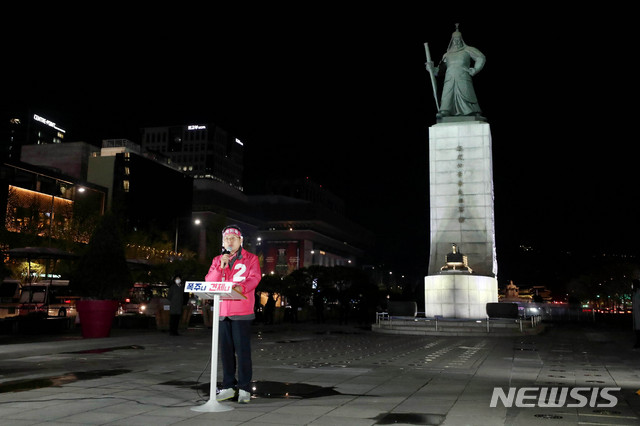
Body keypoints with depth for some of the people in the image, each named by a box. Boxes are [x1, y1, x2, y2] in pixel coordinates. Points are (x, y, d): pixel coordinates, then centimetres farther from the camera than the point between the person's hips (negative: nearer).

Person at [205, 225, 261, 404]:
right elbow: (208, 282, 6)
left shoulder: (251, 259, 5)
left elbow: (254, 278, -9)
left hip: (242, 312, -4)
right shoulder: (217, 260, 16)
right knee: (225, 350, 8)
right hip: (222, 312, 4)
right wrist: (220, 266, -9)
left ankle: (244, 389, 2)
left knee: (242, 350, -5)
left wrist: (241, 287, -29)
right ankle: (228, 387, 18)